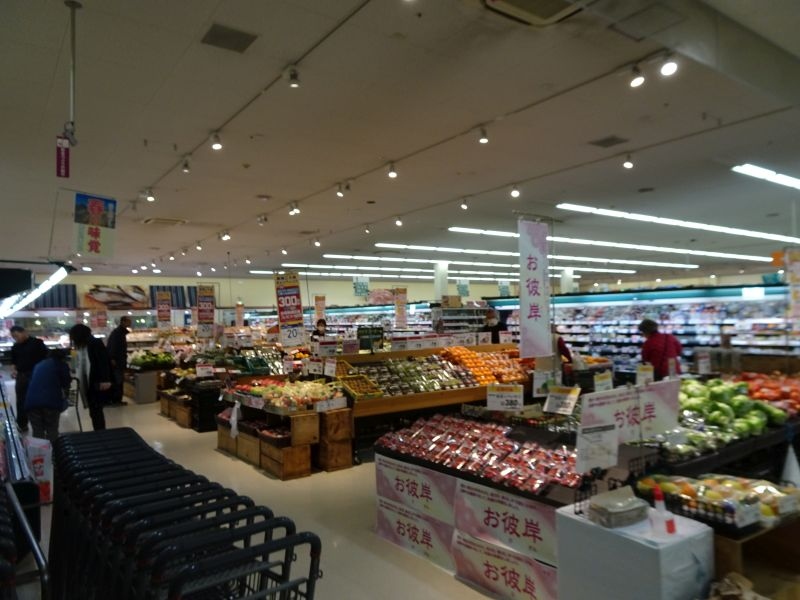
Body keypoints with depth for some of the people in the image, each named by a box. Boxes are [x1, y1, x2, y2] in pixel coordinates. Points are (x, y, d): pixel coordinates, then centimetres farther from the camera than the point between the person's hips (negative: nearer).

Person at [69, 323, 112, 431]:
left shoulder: (95, 343, -11)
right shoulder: (82, 346, 13)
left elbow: (104, 362, -18)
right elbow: (81, 366, 15)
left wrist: (105, 380, -25)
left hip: (98, 383, -8)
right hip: (88, 384, 8)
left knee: (96, 411, -6)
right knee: (94, 411, 10)